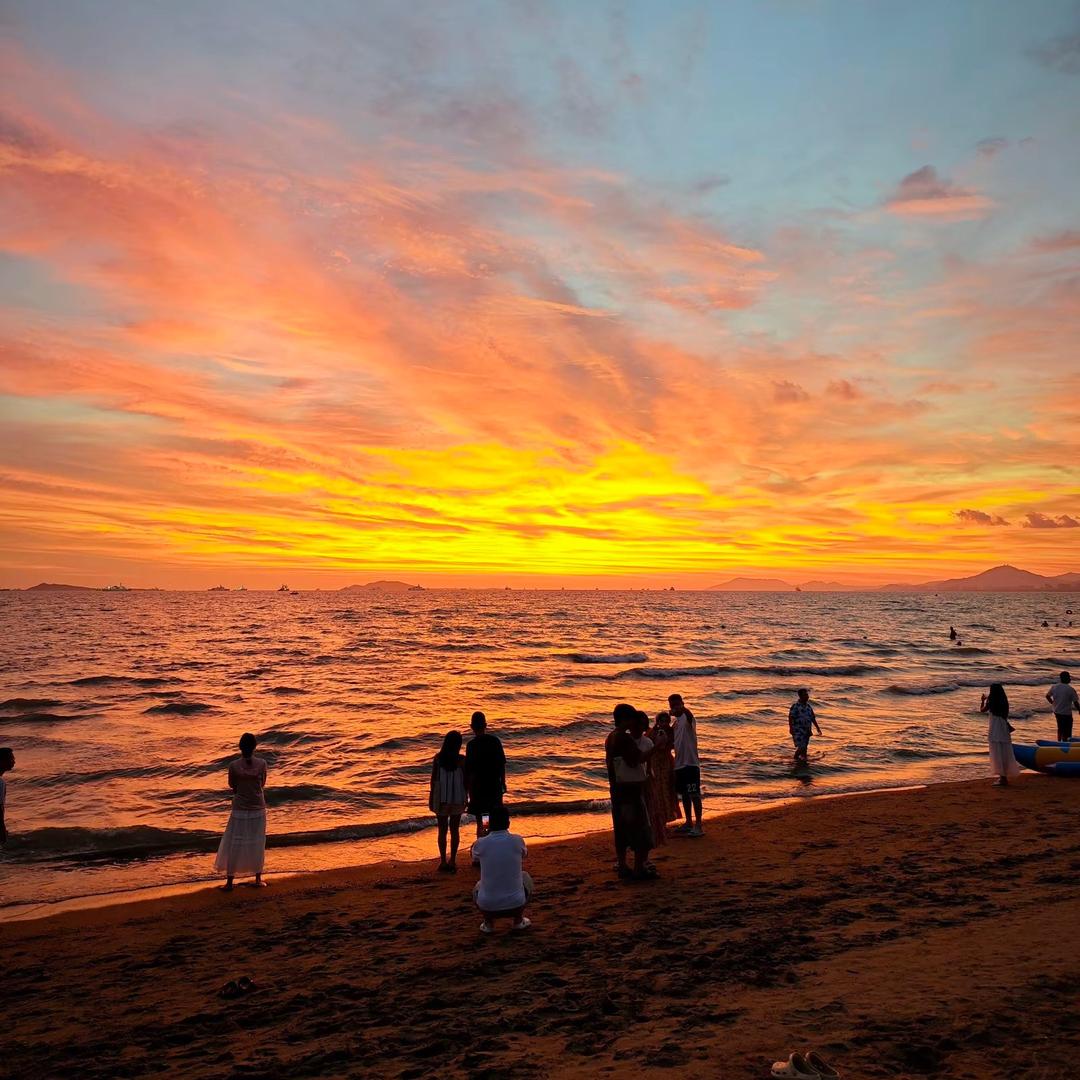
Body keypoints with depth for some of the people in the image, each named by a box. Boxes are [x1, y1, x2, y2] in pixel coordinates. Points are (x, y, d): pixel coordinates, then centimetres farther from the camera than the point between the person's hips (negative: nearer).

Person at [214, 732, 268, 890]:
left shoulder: (234, 766, -13)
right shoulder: (262, 763, -10)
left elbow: (232, 786, 2)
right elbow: (263, 784, 3)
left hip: (240, 809, -1)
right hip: (258, 809, 1)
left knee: (234, 845, 8)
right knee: (258, 844, 14)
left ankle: (229, 882, 11)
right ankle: (258, 878, 22)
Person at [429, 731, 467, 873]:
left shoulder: (437, 758, -7)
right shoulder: (461, 759, -10)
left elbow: (433, 779, -2)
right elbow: (465, 780, -4)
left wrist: (431, 798, 8)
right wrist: (466, 797, 9)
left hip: (441, 798, 0)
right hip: (457, 798, 0)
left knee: (442, 830, 10)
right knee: (455, 830, 10)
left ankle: (443, 861, 11)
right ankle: (452, 861, 12)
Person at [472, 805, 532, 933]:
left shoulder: (480, 844, -6)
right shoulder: (517, 840, -6)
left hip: (487, 906, 1)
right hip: (515, 905, -1)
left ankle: (488, 922, 15)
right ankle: (519, 921, 22)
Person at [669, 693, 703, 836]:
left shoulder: (686, 717, -12)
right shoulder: (674, 721, 14)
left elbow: (689, 715, -38)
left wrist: (681, 709, -59)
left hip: (690, 762, -9)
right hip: (679, 763, 9)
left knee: (694, 794, -7)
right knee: (684, 794, 15)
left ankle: (698, 826, -5)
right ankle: (688, 823, 25)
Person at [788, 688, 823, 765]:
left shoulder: (808, 706, 10)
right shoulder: (795, 706, -11)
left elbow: (813, 718, 18)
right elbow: (790, 717, -16)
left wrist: (817, 728, 16)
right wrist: (791, 728, -24)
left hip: (806, 731, 7)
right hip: (798, 731, -7)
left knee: (805, 747, 9)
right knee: (801, 747, -13)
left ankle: (803, 760, 20)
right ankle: (796, 757, 9)